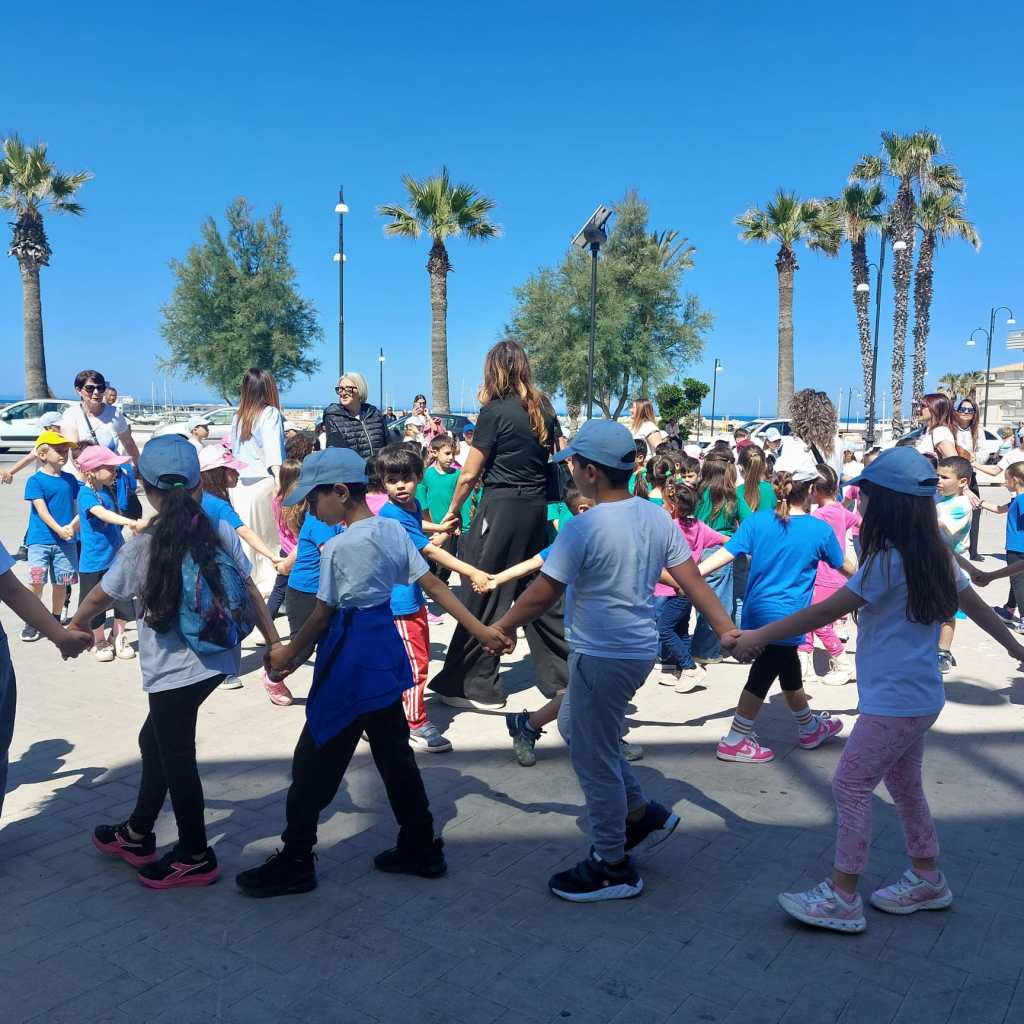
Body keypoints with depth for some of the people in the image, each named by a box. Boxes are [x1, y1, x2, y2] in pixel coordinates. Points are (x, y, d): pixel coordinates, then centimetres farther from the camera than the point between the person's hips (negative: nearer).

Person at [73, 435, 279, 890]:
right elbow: (251, 591, 0)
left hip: (173, 671, -6)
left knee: (176, 756, 12)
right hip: (216, 660, 6)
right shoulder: (222, 533, -6)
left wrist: (75, 626, 21)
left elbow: (99, 597, 2)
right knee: (157, 740, 24)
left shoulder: (140, 548, -14)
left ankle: (195, 857, 27)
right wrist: (274, 643, 9)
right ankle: (137, 835, 41)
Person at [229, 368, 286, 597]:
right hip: (262, 482, -5)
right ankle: (268, 583, 6)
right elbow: (273, 452, -16)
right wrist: (279, 479, -22)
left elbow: (233, 450, 13)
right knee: (269, 535, 4)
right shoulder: (270, 414, -6)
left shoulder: (238, 416, 11)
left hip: (240, 482, 5)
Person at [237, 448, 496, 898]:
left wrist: (289, 653, 4)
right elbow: (434, 585, 2)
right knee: (394, 751, 17)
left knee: (315, 759, 5)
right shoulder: (394, 530, 2)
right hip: (386, 649, 8)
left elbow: (322, 616, -13)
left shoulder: (337, 547, -18)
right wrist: (482, 631, 4)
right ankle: (420, 848, 28)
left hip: (349, 658, -8)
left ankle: (294, 863, 16)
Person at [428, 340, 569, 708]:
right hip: (537, 508, 7)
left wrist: (452, 512, 4)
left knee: (483, 595, 2)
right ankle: (562, 674, 21)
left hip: (502, 508, -6)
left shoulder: (495, 411, -10)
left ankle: (478, 686, 9)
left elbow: (469, 474, -8)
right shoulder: (544, 409, 7)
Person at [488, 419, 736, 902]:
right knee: (574, 725, 27)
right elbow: (693, 581, 0)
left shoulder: (583, 528, -20)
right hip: (640, 648, 9)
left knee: (595, 759, 7)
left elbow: (542, 593, -14)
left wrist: (503, 626, 2)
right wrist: (728, 631, 3)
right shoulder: (656, 517, 1)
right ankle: (642, 813, 32)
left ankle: (613, 867, 22)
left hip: (602, 656, -9)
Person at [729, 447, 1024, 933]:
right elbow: (975, 604, 16)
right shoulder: (934, 555, 5)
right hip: (920, 697, 9)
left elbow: (826, 610, -21)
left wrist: (759, 636, -17)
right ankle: (926, 879, 36)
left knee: (850, 785, -2)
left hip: (893, 702, -9)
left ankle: (842, 898, 7)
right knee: (904, 783, 21)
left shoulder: (889, 561, -21)